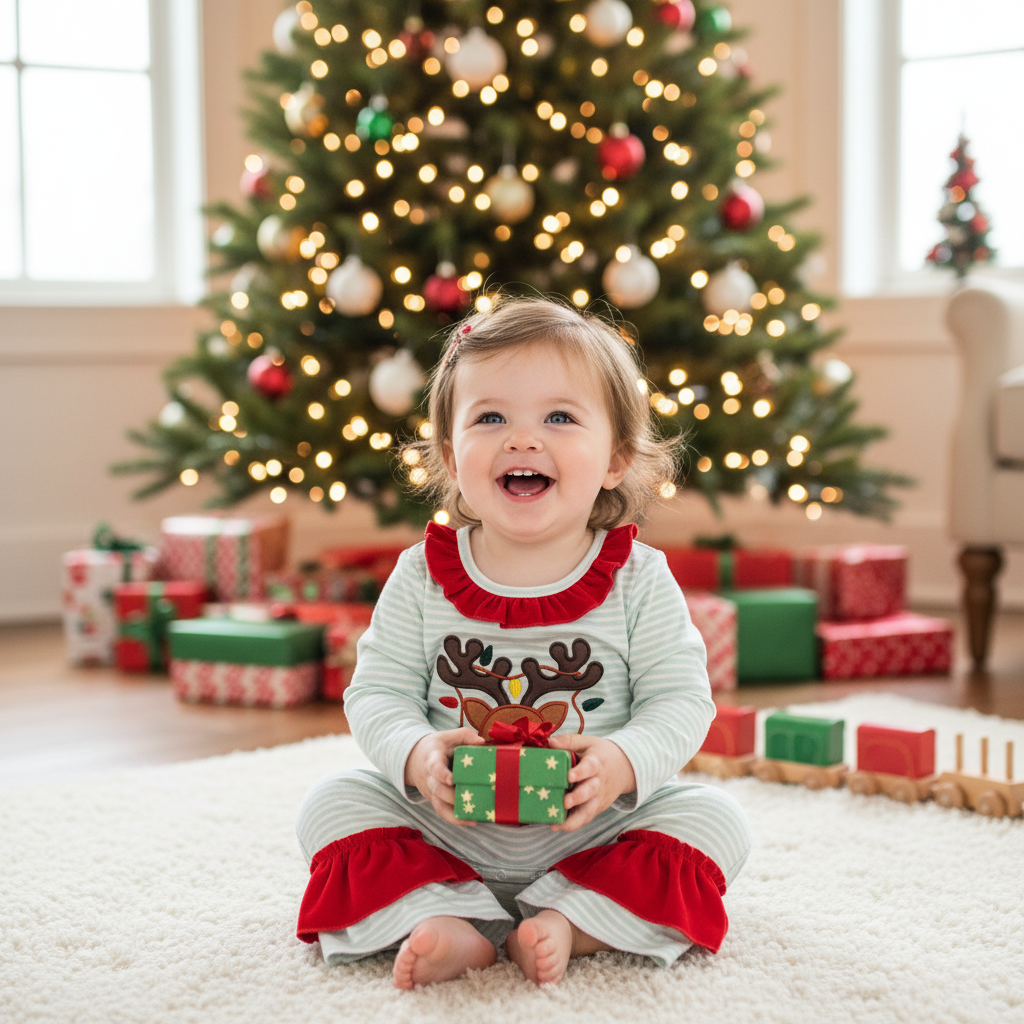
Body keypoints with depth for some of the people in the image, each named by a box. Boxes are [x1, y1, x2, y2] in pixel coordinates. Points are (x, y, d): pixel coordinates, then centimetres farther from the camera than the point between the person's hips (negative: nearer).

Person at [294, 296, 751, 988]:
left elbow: (681, 701, -9)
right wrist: (417, 755, -25)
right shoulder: (423, 578, -4)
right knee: (333, 803, -13)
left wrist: (623, 762, -29)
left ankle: (568, 921, -22)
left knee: (716, 819, -19)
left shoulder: (639, 580, -8)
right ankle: (446, 922, -24)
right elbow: (378, 693, -3)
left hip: (595, 829, -1)